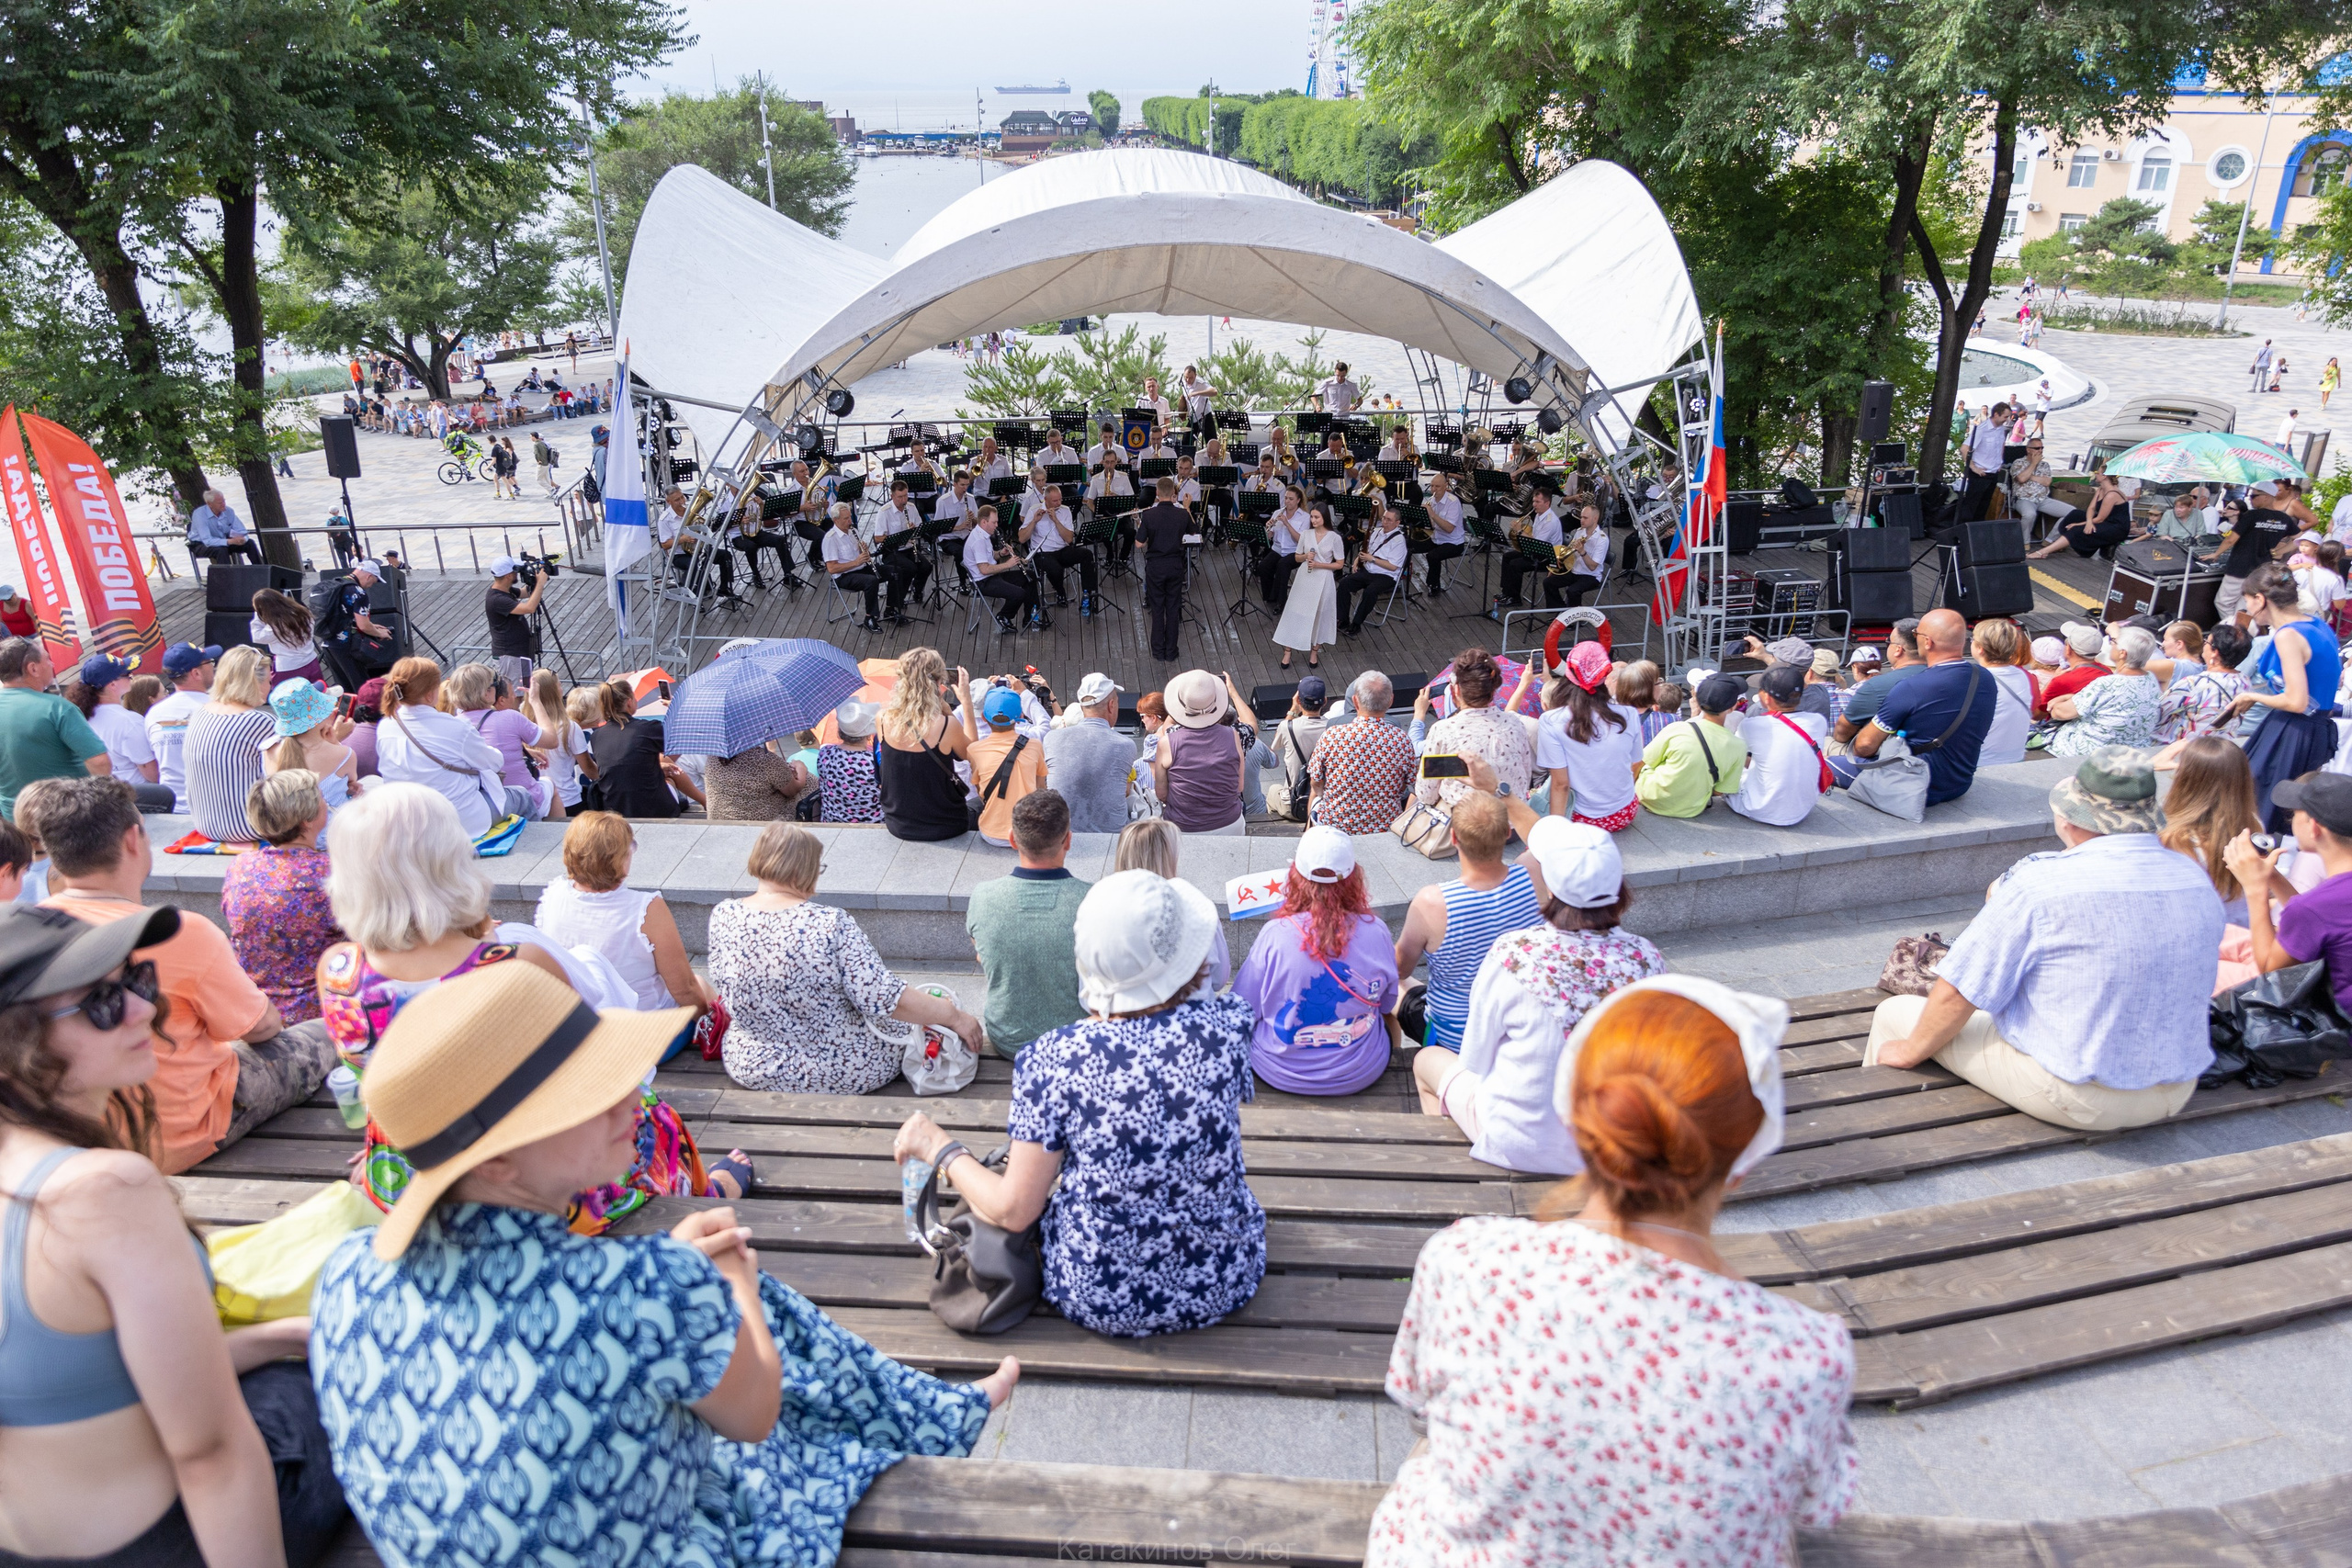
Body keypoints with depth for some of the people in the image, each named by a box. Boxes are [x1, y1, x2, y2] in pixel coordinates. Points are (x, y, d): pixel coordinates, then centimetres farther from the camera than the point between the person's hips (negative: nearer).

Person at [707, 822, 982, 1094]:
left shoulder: (723, 916, -12)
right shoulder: (830, 924, -26)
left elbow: (721, 987, 5)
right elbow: (883, 998, -27)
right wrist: (953, 1015, -15)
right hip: (840, 1075, -5)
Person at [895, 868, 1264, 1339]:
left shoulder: (1052, 1059, -22)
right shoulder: (1226, 1023, -18)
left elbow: (1013, 1211, -13)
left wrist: (938, 1147, 3)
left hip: (1097, 1303, -1)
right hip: (1224, 1287, 2)